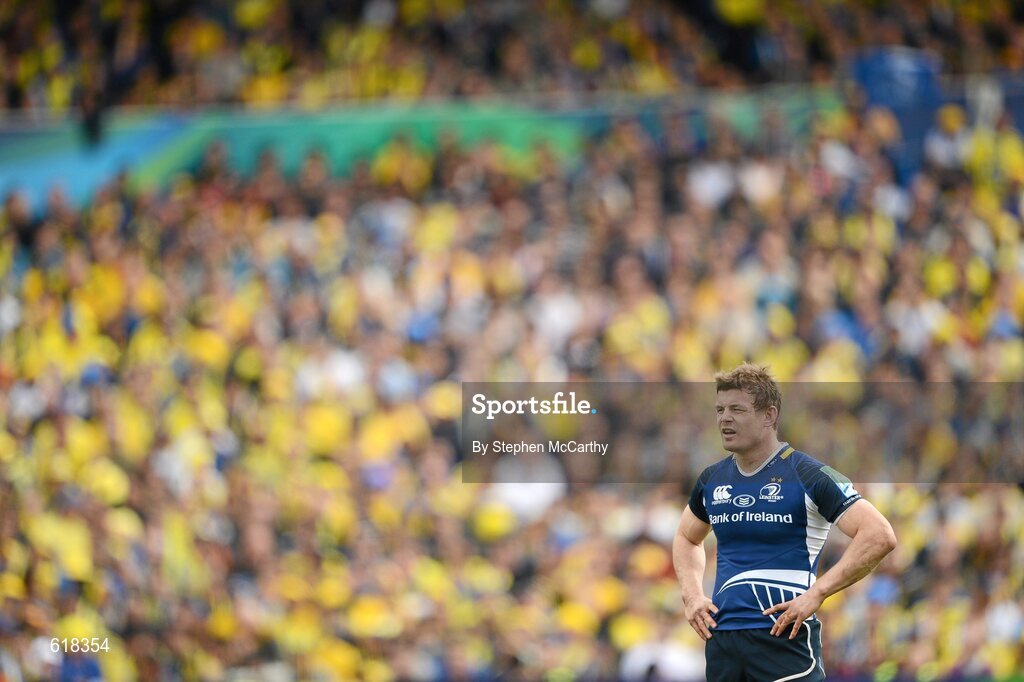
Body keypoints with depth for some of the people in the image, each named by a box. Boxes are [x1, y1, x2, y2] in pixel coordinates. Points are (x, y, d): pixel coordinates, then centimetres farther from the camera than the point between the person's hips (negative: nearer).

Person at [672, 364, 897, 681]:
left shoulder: (806, 474, -8)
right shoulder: (712, 479, 12)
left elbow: (879, 536, -15)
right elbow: (687, 538, 33)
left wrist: (816, 594, -19)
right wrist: (692, 595, 13)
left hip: (784, 639, -6)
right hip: (721, 637, 6)